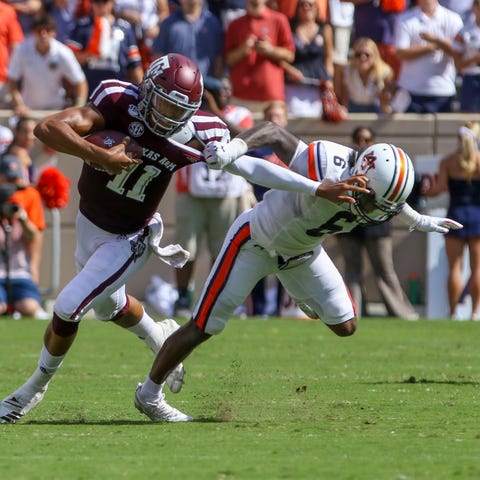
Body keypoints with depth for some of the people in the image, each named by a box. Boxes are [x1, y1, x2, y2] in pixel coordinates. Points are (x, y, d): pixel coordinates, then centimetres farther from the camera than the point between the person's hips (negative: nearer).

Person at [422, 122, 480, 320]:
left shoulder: (447, 161, -1)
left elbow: (438, 189, -4)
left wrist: (426, 190, 16)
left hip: (456, 213, 1)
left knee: (455, 267, 3)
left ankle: (453, 311, 1)